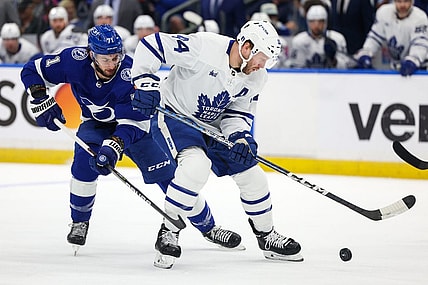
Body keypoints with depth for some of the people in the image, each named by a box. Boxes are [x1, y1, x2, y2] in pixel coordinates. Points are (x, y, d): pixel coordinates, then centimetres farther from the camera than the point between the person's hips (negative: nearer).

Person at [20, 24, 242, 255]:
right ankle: (79, 222, -5)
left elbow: (134, 121, -37)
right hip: (95, 124, 2)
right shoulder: (75, 61, -26)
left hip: (136, 125, -2)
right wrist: (41, 101, -26)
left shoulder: (131, 74, -34)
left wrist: (114, 146, -52)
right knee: (85, 158, -28)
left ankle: (208, 227, 5)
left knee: (166, 173, -10)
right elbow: (32, 71, -12)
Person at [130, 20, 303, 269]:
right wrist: (146, 83, -30)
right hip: (175, 115, -7)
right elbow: (152, 45, -24)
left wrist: (239, 137, -17)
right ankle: (168, 233, -20)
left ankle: (267, 237, 29)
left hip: (213, 126, 7)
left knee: (251, 175, 6)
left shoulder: (257, 78, -6)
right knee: (196, 164, -33)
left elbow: (240, 111, 3)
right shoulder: (205, 46, -27)